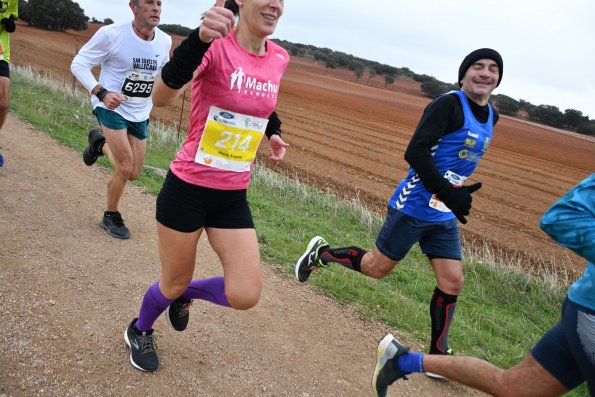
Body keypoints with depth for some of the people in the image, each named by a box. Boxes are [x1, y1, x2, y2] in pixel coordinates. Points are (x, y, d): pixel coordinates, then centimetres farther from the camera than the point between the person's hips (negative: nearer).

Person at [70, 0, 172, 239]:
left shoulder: (165, 41, -5)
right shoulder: (111, 34, -19)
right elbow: (78, 64, -13)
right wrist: (101, 92, -27)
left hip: (140, 114, 5)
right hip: (112, 108, -5)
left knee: (133, 174, 10)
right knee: (125, 168, -13)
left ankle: (100, 143, 40)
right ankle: (111, 217, 14)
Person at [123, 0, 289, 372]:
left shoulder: (279, 59, 1)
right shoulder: (216, 45, -17)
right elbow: (161, 96, -36)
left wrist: (272, 131, 7)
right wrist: (200, 39, -50)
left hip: (233, 197, 5)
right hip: (188, 188, -5)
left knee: (245, 296, -3)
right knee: (174, 283, 12)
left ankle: (185, 292, 30)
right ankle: (139, 330, 47)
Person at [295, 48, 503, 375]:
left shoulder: (491, 116, 10)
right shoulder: (448, 104, -16)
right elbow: (415, 152, -24)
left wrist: (456, 194, 17)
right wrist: (449, 194, -29)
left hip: (445, 216, 7)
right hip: (413, 207, -7)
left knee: (452, 282, 4)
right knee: (377, 267, 5)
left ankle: (438, 355, 19)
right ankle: (321, 253, 28)